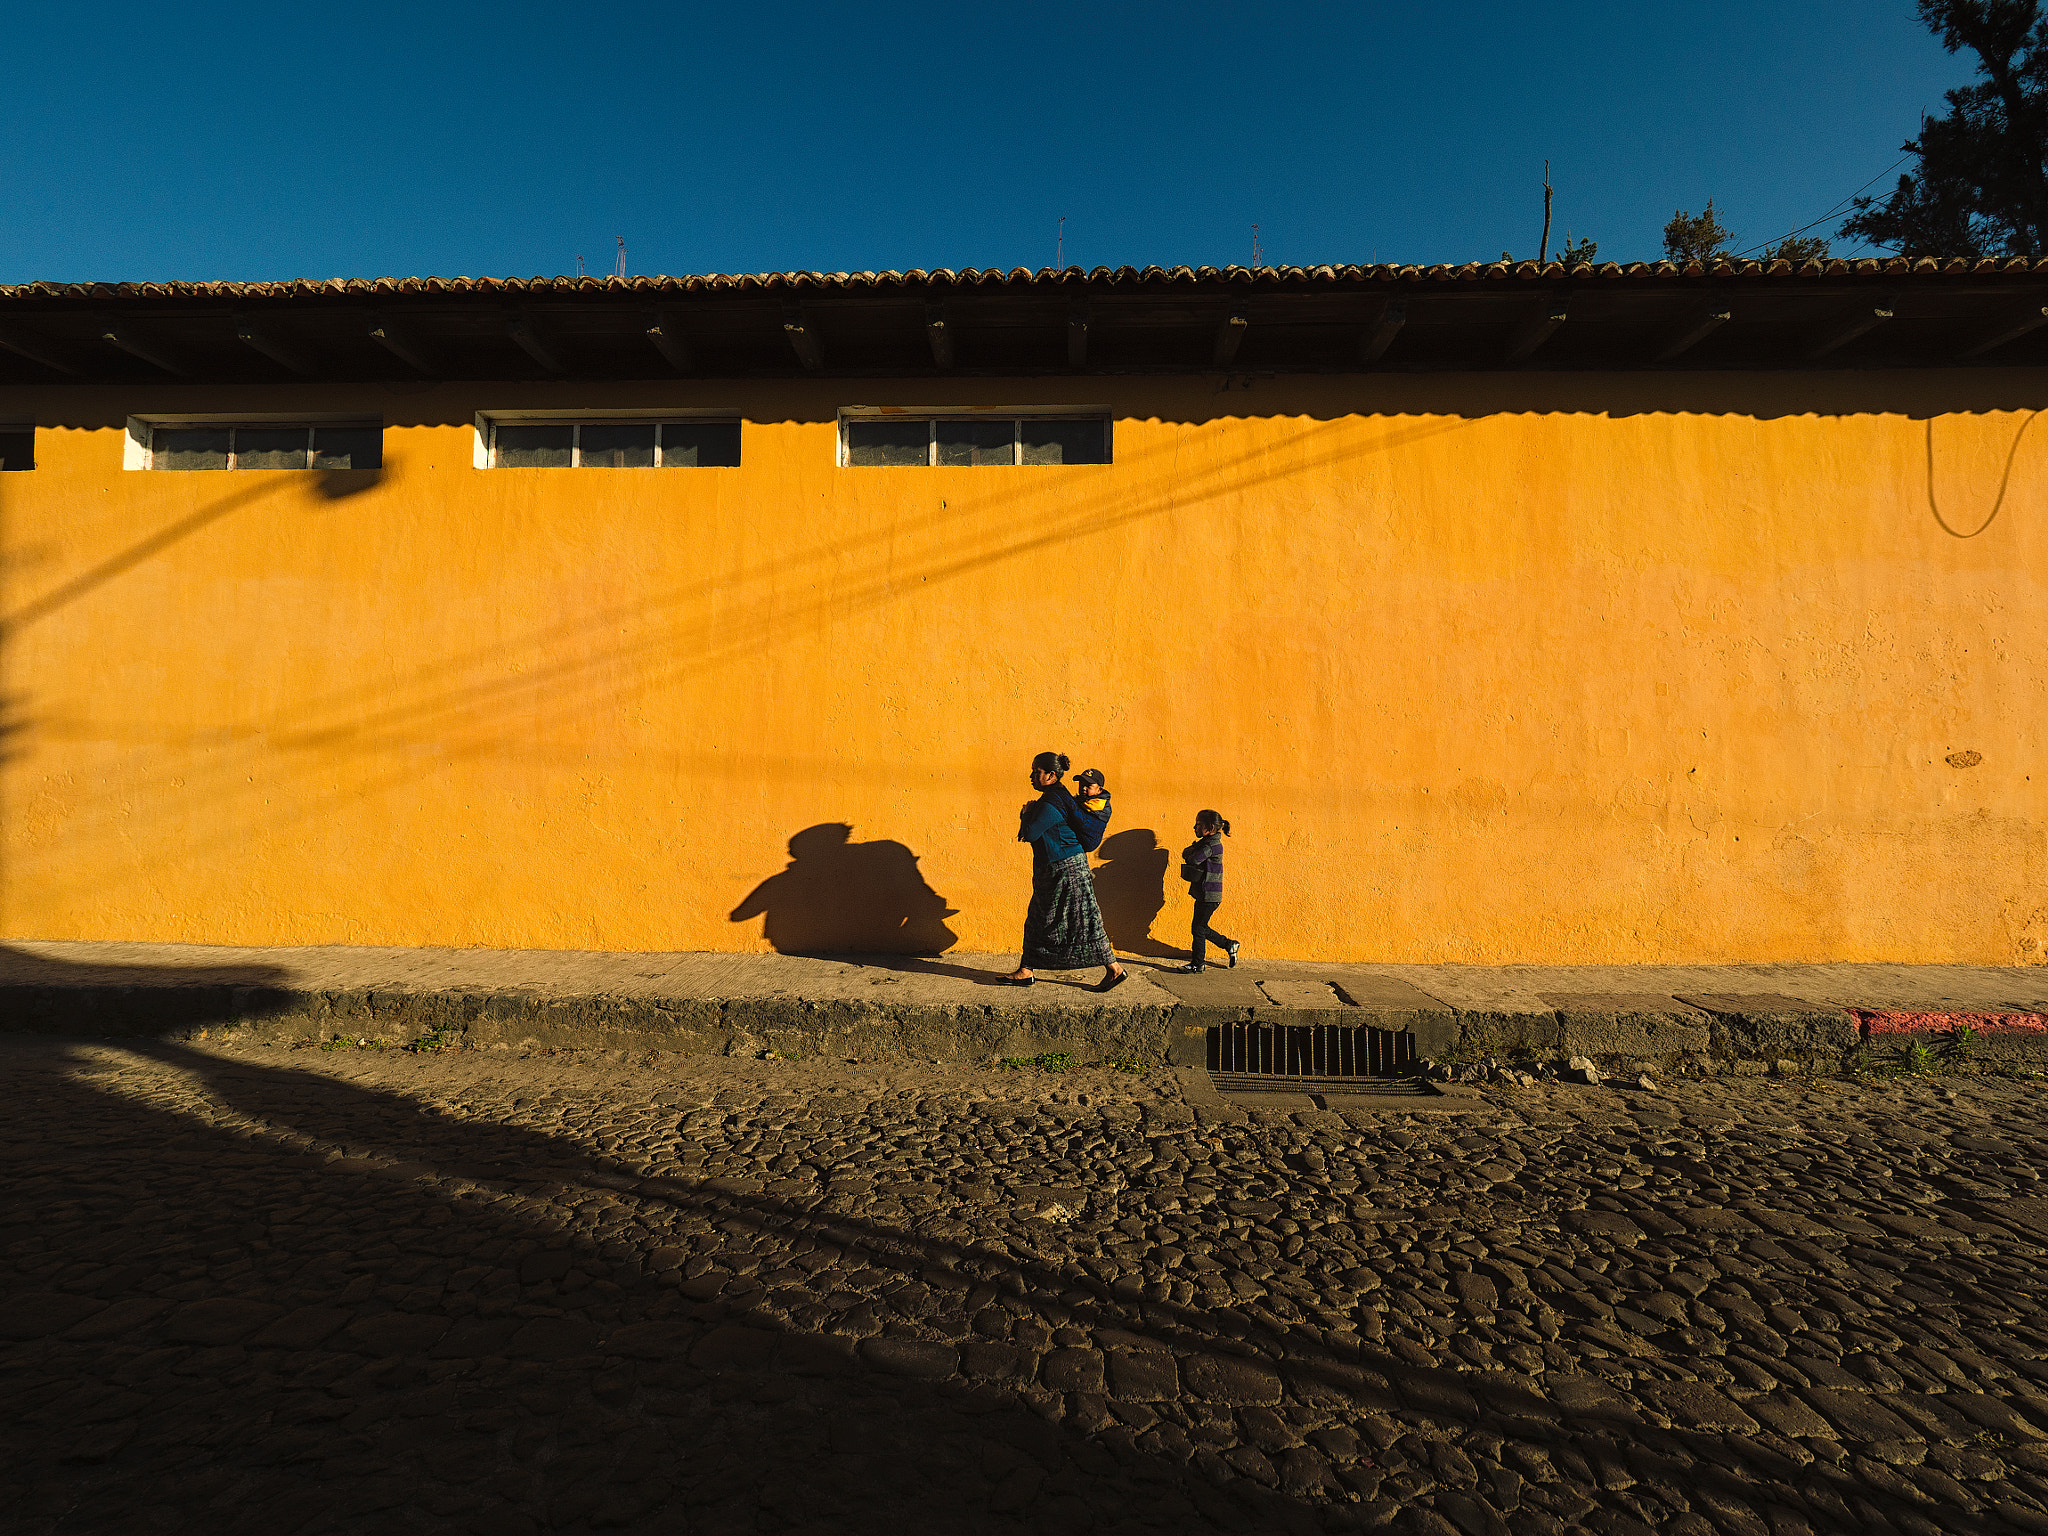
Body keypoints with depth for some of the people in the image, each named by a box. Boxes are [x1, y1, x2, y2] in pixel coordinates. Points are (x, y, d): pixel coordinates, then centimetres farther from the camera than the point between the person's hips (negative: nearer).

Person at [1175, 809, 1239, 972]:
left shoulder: (1212, 844, -18)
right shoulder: (1205, 842, 13)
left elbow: (1194, 859, -27)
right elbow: (1186, 853, 13)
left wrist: (1190, 854, -6)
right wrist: (1190, 852, -9)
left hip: (1209, 896, -10)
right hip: (1202, 895, 10)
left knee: (1199, 928, -1)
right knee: (1201, 928, 17)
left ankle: (1197, 965, 11)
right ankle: (1229, 945, 31)